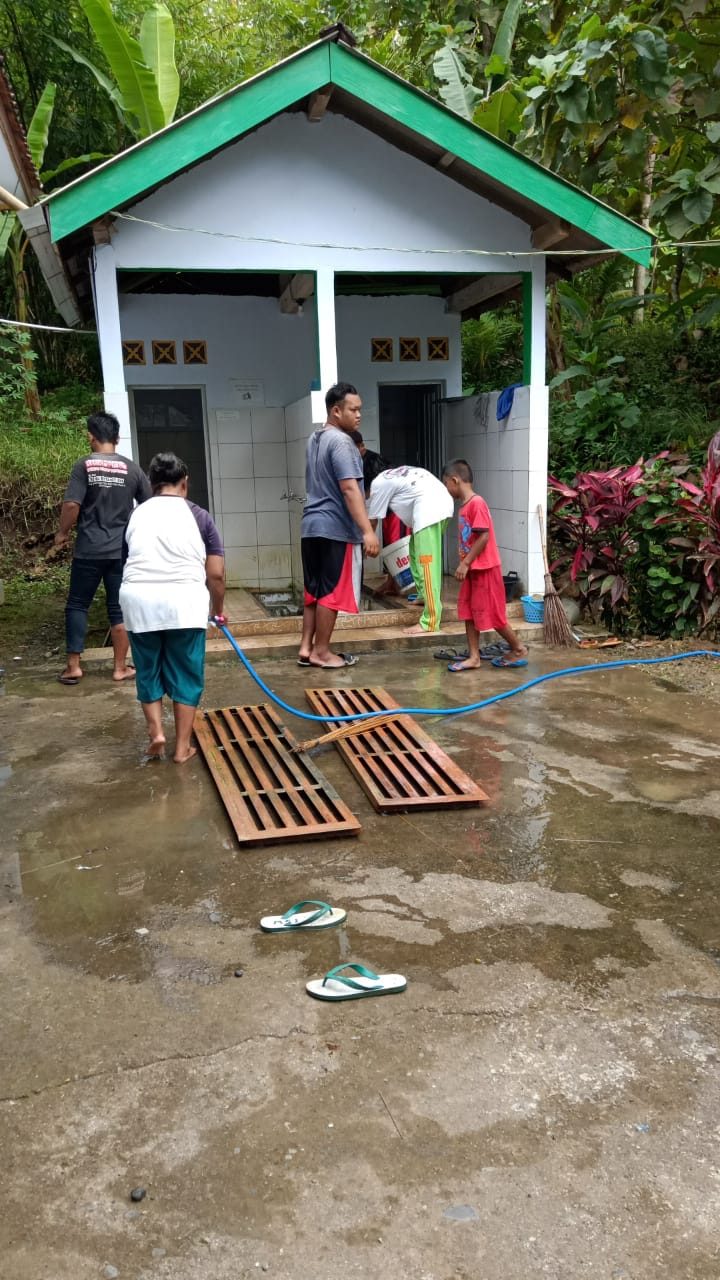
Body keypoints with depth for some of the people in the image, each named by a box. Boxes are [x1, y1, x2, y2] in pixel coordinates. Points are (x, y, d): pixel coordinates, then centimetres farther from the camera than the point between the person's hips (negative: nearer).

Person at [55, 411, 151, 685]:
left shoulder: (84, 466, -6)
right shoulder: (132, 468, 2)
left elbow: (71, 505, -14)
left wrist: (63, 533, 3)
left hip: (88, 551, -2)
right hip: (122, 551, 2)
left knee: (77, 605, 11)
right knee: (119, 608, 8)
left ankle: (73, 666, 10)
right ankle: (120, 668, 13)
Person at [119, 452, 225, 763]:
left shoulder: (136, 515, 17)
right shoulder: (198, 516, 11)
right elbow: (216, 574, 8)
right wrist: (218, 609, 23)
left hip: (138, 601, 2)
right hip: (184, 601, -2)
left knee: (149, 672, 21)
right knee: (186, 675, 11)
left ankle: (155, 732, 13)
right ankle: (182, 747, 15)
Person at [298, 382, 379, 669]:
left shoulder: (315, 439, 16)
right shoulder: (341, 442, -14)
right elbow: (349, 488, -23)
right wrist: (368, 530, -27)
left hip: (312, 525, 9)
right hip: (336, 528, -9)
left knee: (314, 590, 13)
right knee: (332, 592, -1)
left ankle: (306, 648, 15)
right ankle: (321, 652, 6)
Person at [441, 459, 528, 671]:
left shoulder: (476, 503, -18)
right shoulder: (465, 505, 10)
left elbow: (484, 537, -22)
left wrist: (465, 563, -21)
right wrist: (465, 564, 14)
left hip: (485, 568, -9)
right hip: (473, 569, 9)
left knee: (490, 614, -1)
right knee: (468, 611, 8)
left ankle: (519, 650, 14)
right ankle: (474, 657, 13)